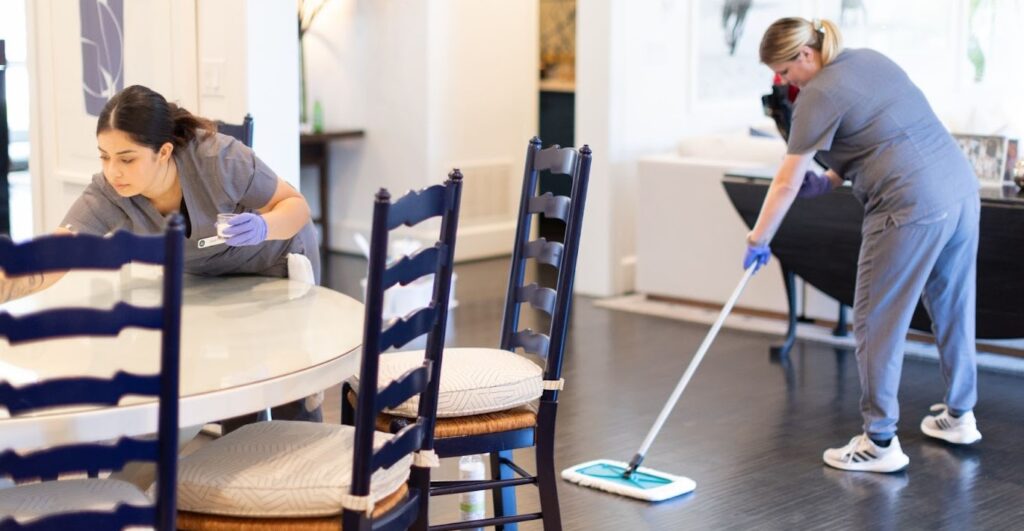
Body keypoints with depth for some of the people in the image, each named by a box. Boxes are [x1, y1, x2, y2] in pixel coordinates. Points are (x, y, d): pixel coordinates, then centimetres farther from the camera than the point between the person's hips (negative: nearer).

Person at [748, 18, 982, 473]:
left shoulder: (818, 95, -8)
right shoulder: (871, 59, 17)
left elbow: (787, 183, -5)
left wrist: (758, 240, 5)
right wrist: (829, 181, 15)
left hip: (911, 208, -9)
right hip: (962, 189, 9)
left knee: (877, 321, 1)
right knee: (952, 307, 21)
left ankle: (880, 443, 5)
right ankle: (959, 416, 36)